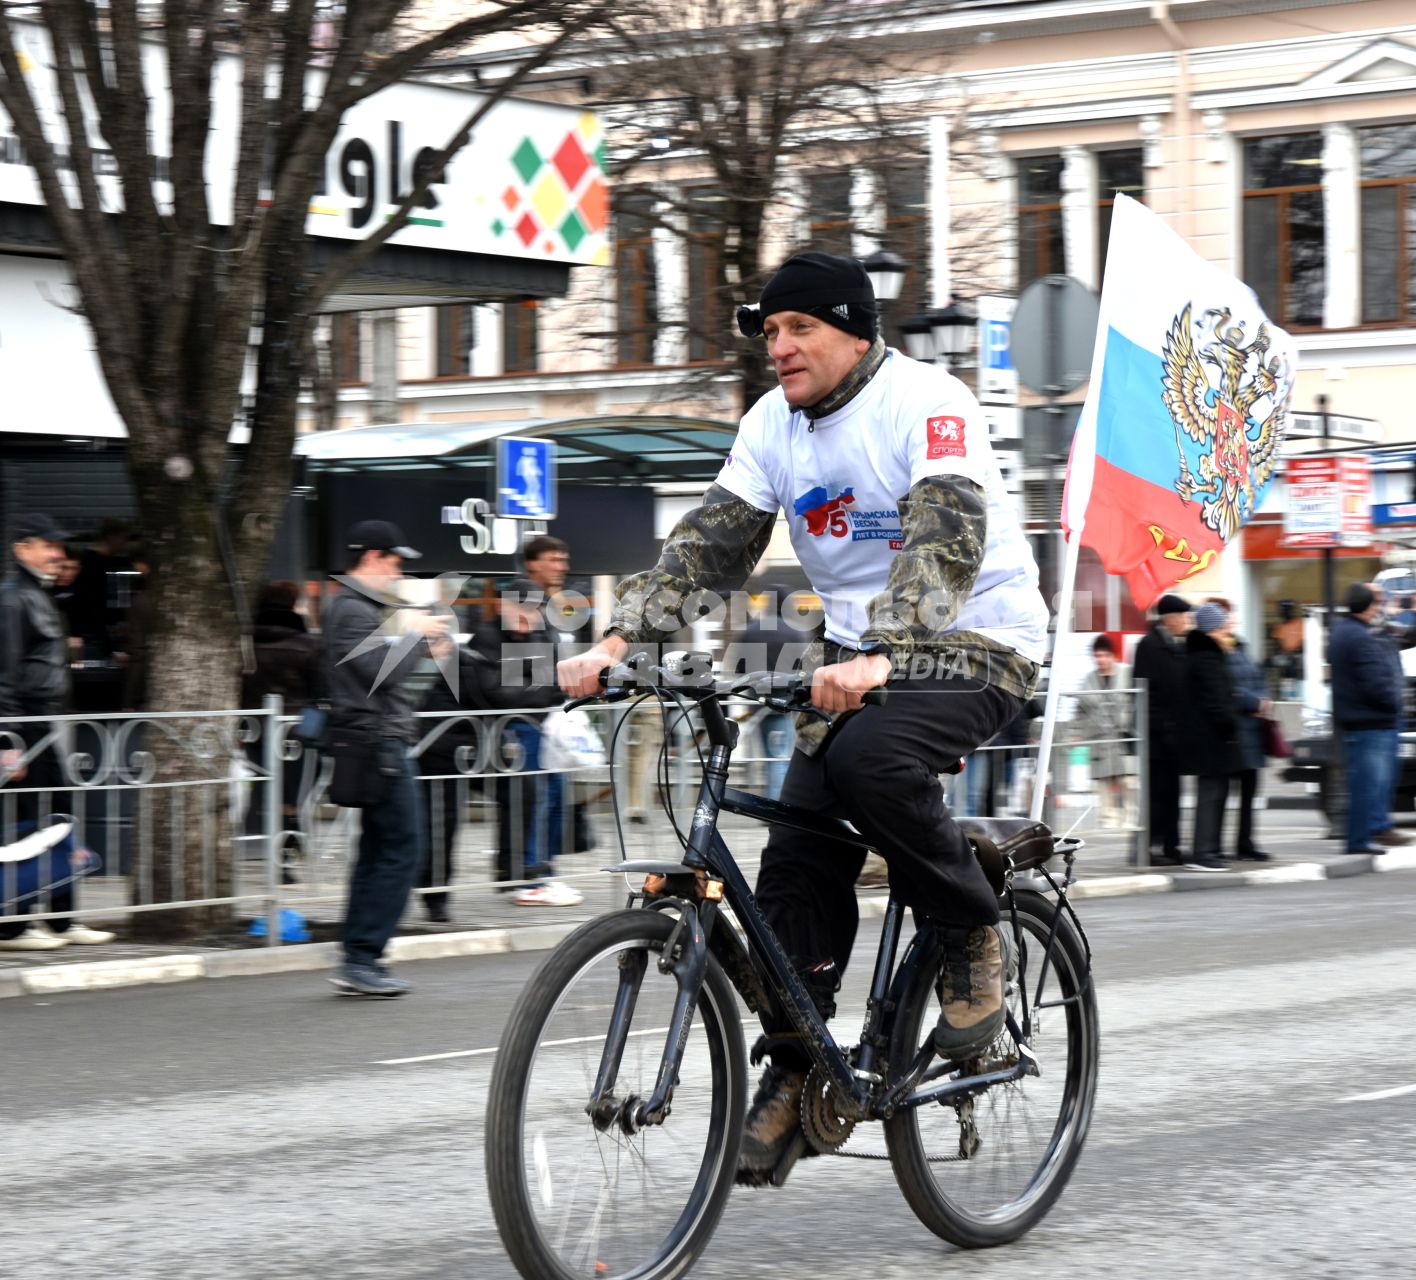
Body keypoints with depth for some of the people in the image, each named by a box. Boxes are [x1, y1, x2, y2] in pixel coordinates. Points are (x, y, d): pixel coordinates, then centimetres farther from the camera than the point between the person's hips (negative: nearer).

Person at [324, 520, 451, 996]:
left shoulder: (360, 606, 20)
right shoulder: (353, 611, -13)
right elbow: (383, 672, -23)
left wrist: (423, 647, 10)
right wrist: (416, 635, -10)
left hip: (380, 743, 11)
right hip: (377, 742, -11)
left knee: (378, 851, 12)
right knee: (401, 850, -9)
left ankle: (359, 961, 13)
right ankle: (361, 960, -10)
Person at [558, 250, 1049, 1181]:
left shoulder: (927, 404, -18)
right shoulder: (774, 424, 4)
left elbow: (947, 539, -31)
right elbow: (710, 543, -1)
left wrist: (881, 656, -46)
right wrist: (621, 640, -16)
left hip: (976, 641, -7)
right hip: (858, 654, 7)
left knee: (871, 757, -35)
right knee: (797, 862, -6)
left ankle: (973, 937, -12)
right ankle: (794, 1070, 6)